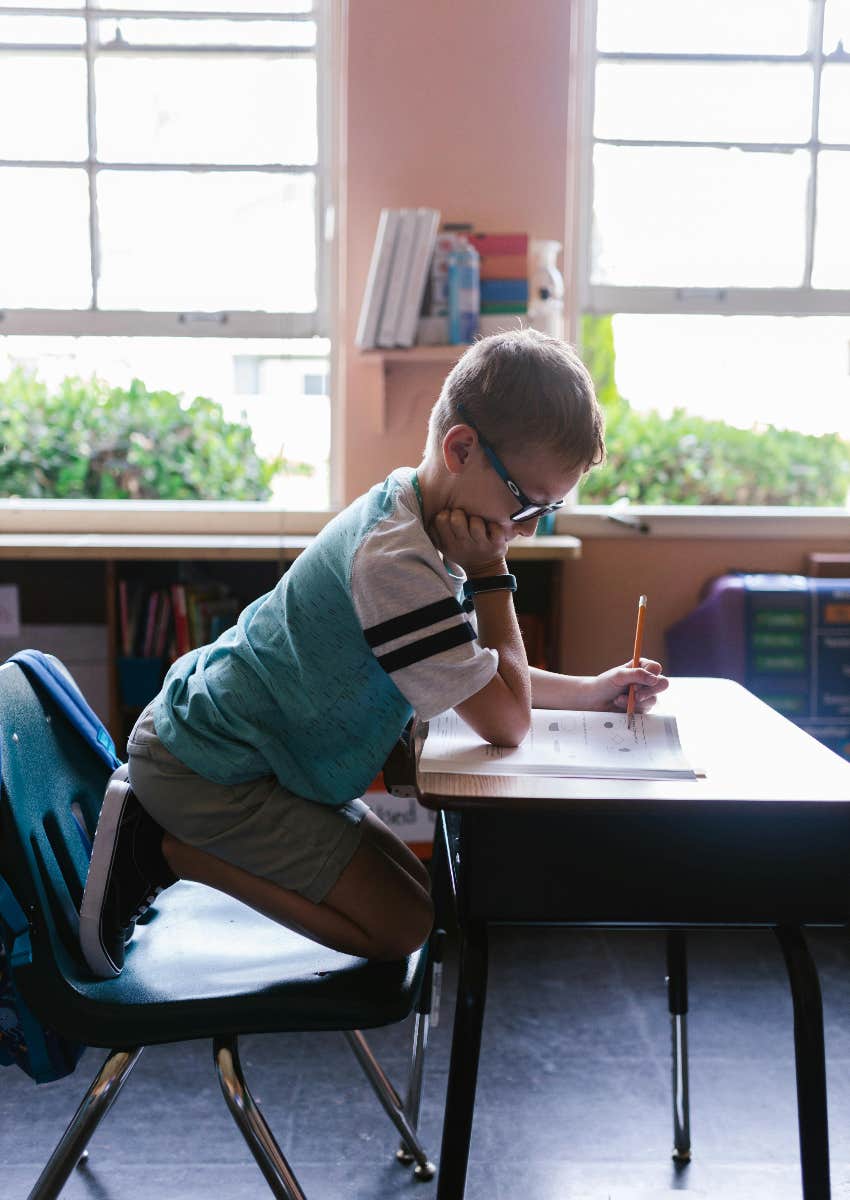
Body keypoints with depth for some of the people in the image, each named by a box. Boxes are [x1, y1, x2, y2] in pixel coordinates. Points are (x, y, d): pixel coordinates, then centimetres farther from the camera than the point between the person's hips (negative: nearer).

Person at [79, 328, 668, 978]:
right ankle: (166, 849, -4)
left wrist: (592, 691, 3)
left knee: (417, 887, 14)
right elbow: (504, 720, -21)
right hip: (206, 771, -10)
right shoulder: (396, 562, -29)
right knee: (402, 925, -7)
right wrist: (491, 574, -18)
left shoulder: (408, 515, 3)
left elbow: (479, 673, 13)